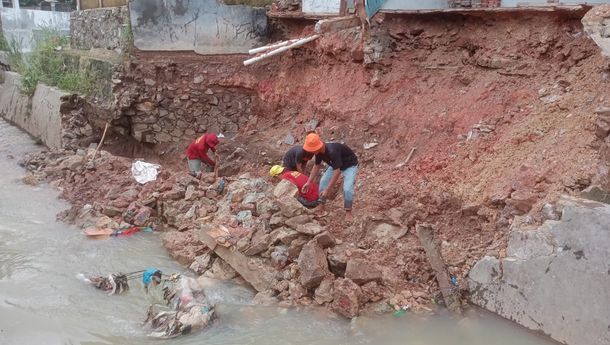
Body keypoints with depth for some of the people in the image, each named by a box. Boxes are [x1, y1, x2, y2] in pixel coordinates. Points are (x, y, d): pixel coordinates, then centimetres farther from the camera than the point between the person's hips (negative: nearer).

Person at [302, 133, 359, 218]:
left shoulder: (332, 151, -42)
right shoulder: (319, 151, -17)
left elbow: (337, 172, -40)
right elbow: (317, 166, 1)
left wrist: (327, 190, -37)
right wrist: (309, 182, -1)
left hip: (350, 165, -8)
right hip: (336, 164, 8)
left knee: (347, 189, -22)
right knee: (323, 181, 3)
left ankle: (348, 211, -1)